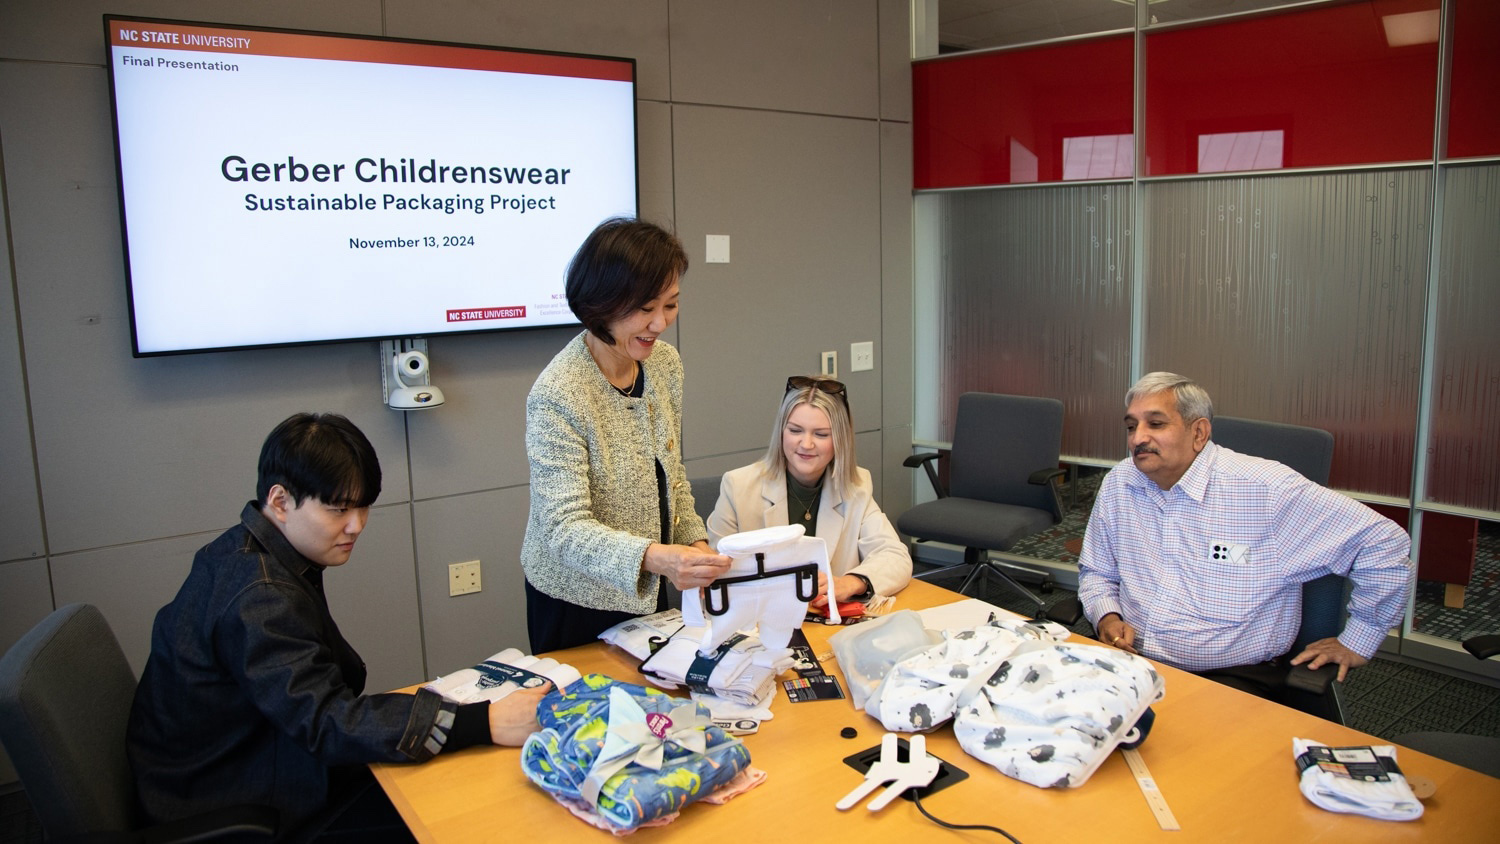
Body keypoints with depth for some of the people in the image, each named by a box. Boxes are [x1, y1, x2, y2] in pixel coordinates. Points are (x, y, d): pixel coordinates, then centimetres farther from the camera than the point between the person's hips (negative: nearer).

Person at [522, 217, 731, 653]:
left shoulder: (665, 363, -3)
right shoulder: (558, 396, -26)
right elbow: (565, 529, -28)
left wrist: (694, 541, -5)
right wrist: (653, 557, -43)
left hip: (647, 590, 7)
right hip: (577, 600, -6)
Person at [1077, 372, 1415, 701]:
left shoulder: (1266, 489, -11)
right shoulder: (1117, 485, 5)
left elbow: (1384, 543, -5)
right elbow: (1096, 571, 20)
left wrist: (1356, 641, 2)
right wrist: (1107, 617, -2)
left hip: (1231, 676, -4)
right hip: (1131, 663, 4)